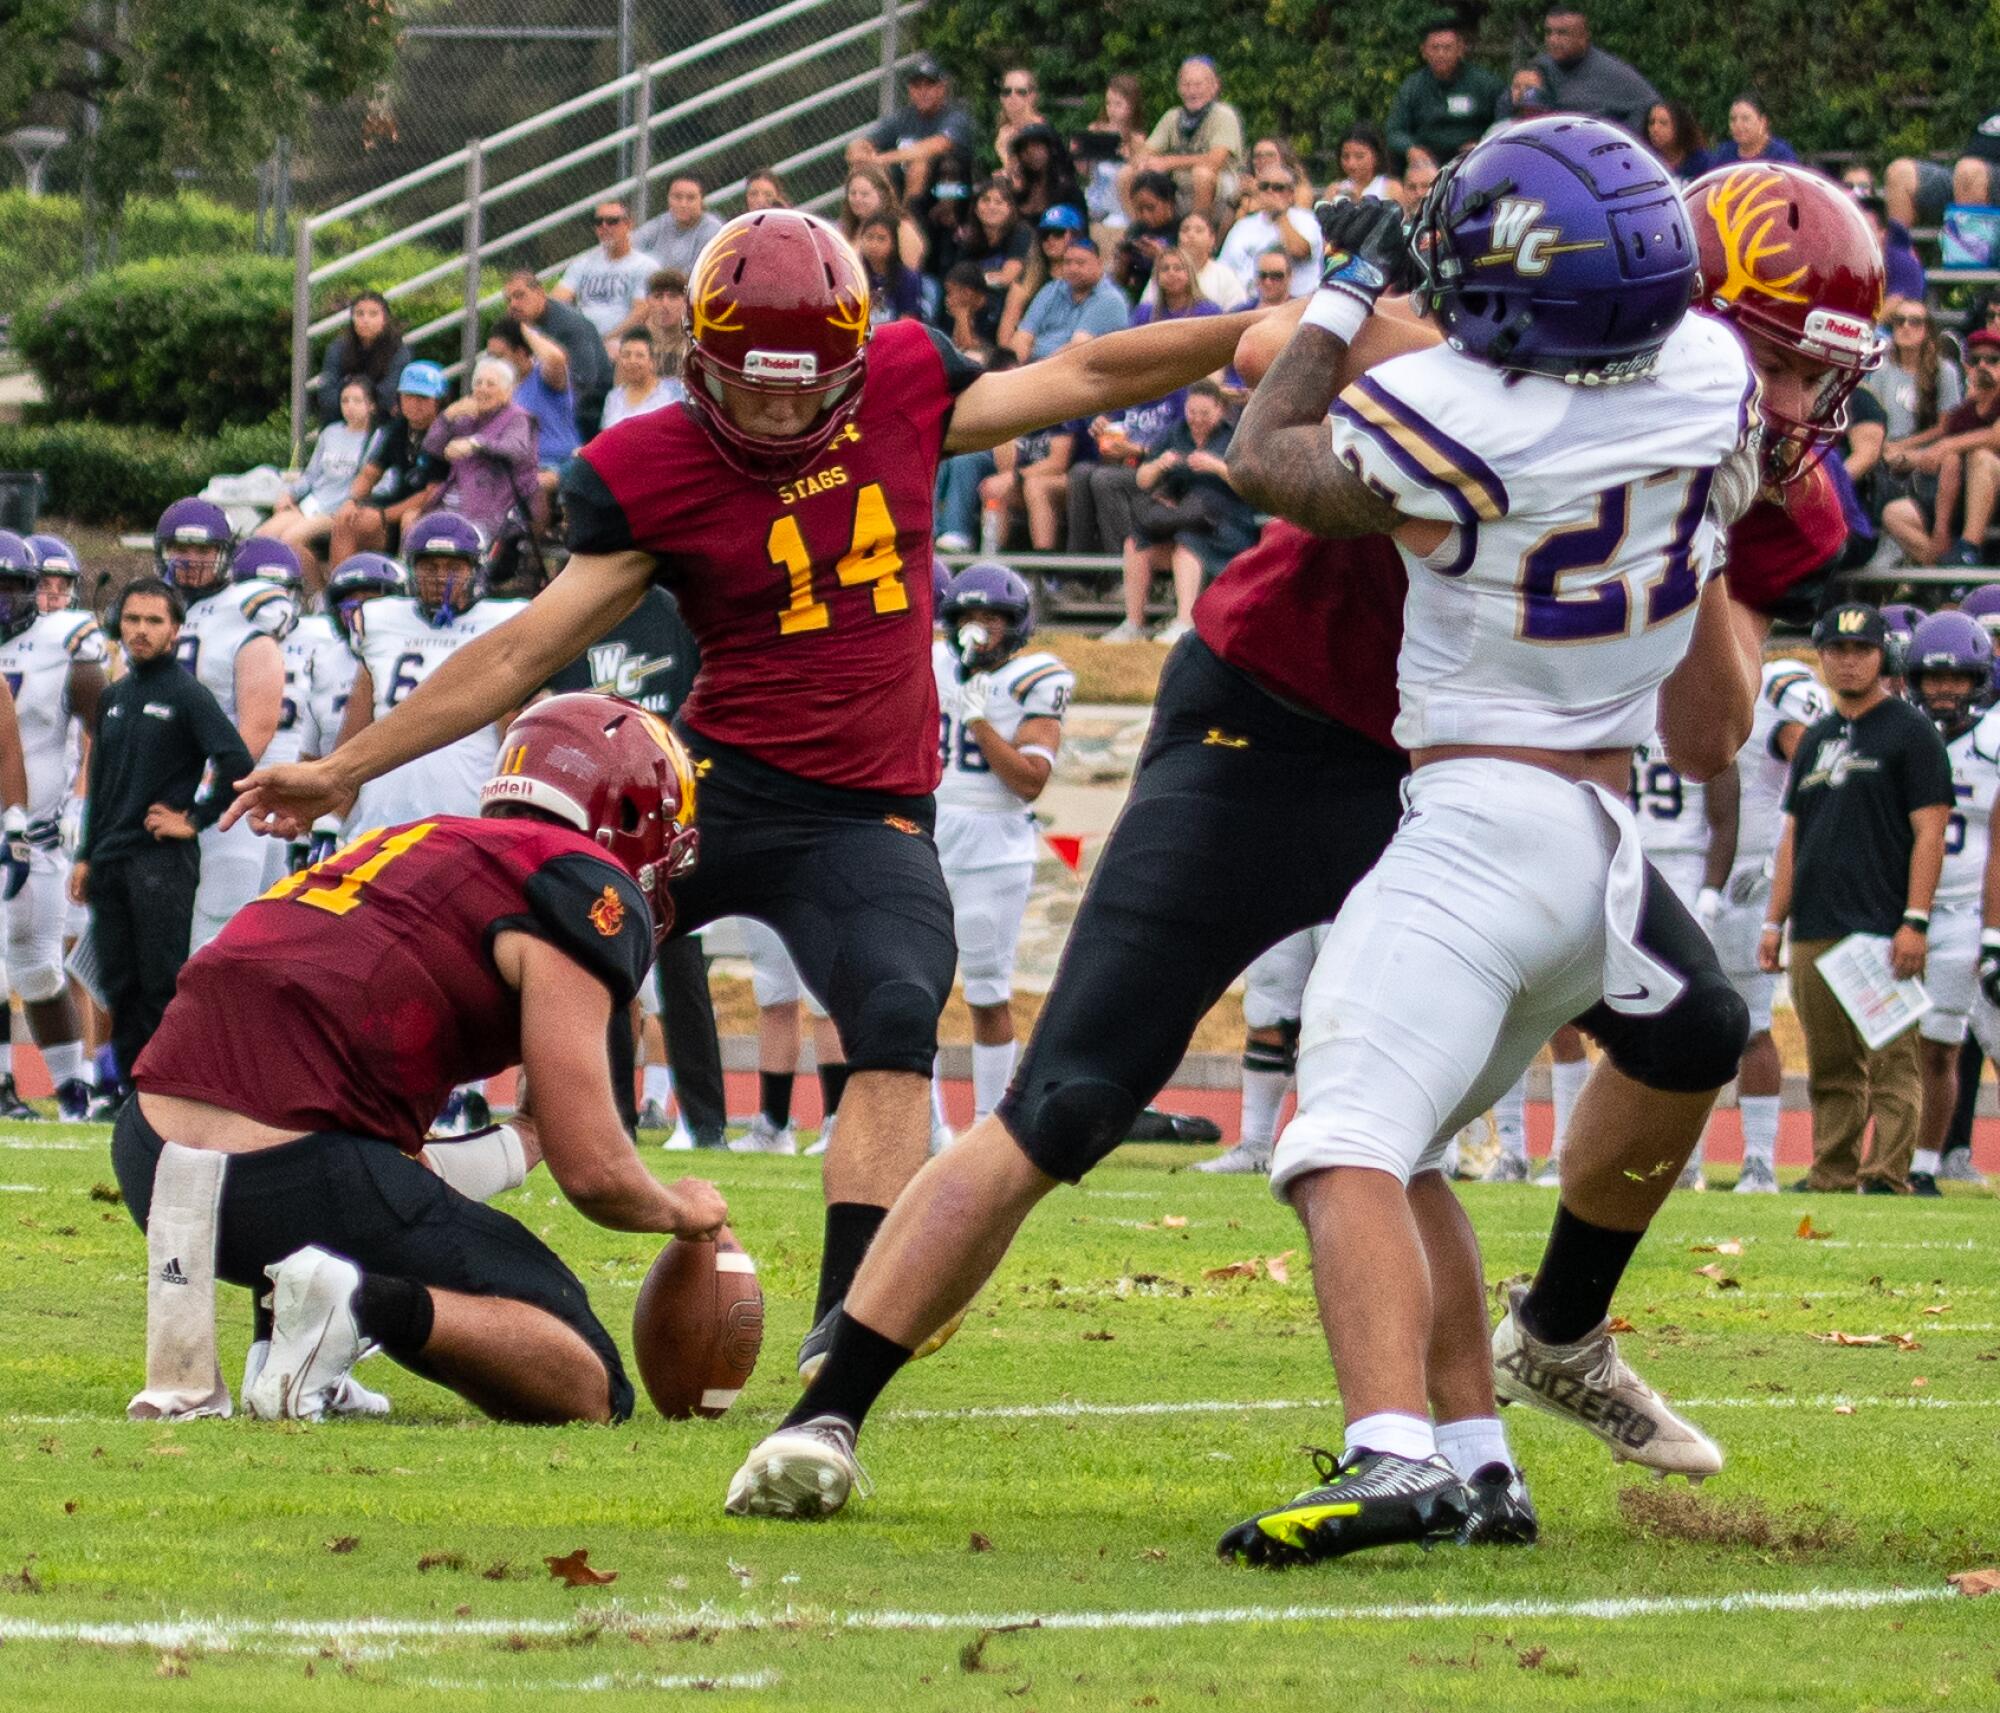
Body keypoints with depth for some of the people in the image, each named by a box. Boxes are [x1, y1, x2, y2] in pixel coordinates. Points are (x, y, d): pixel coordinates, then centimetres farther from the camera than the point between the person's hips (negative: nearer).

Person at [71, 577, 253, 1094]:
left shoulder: (189, 696, -5)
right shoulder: (113, 698, 16)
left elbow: (238, 765, -15)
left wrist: (193, 821, -10)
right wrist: (86, 856, 16)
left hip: (162, 862, -7)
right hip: (111, 865, 7)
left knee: (162, 986, -9)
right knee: (120, 988, 7)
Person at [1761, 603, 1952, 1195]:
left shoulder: (1909, 731, -1)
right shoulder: (1816, 740, 20)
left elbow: (1929, 832, -8)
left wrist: (1915, 922, -16)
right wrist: (1774, 922, 13)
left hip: (1883, 931, -7)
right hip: (1816, 934, 7)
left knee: (1892, 1060, -9)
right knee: (1831, 1068, 8)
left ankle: (1886, 1177, -11)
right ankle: (1831, 1176, 11)